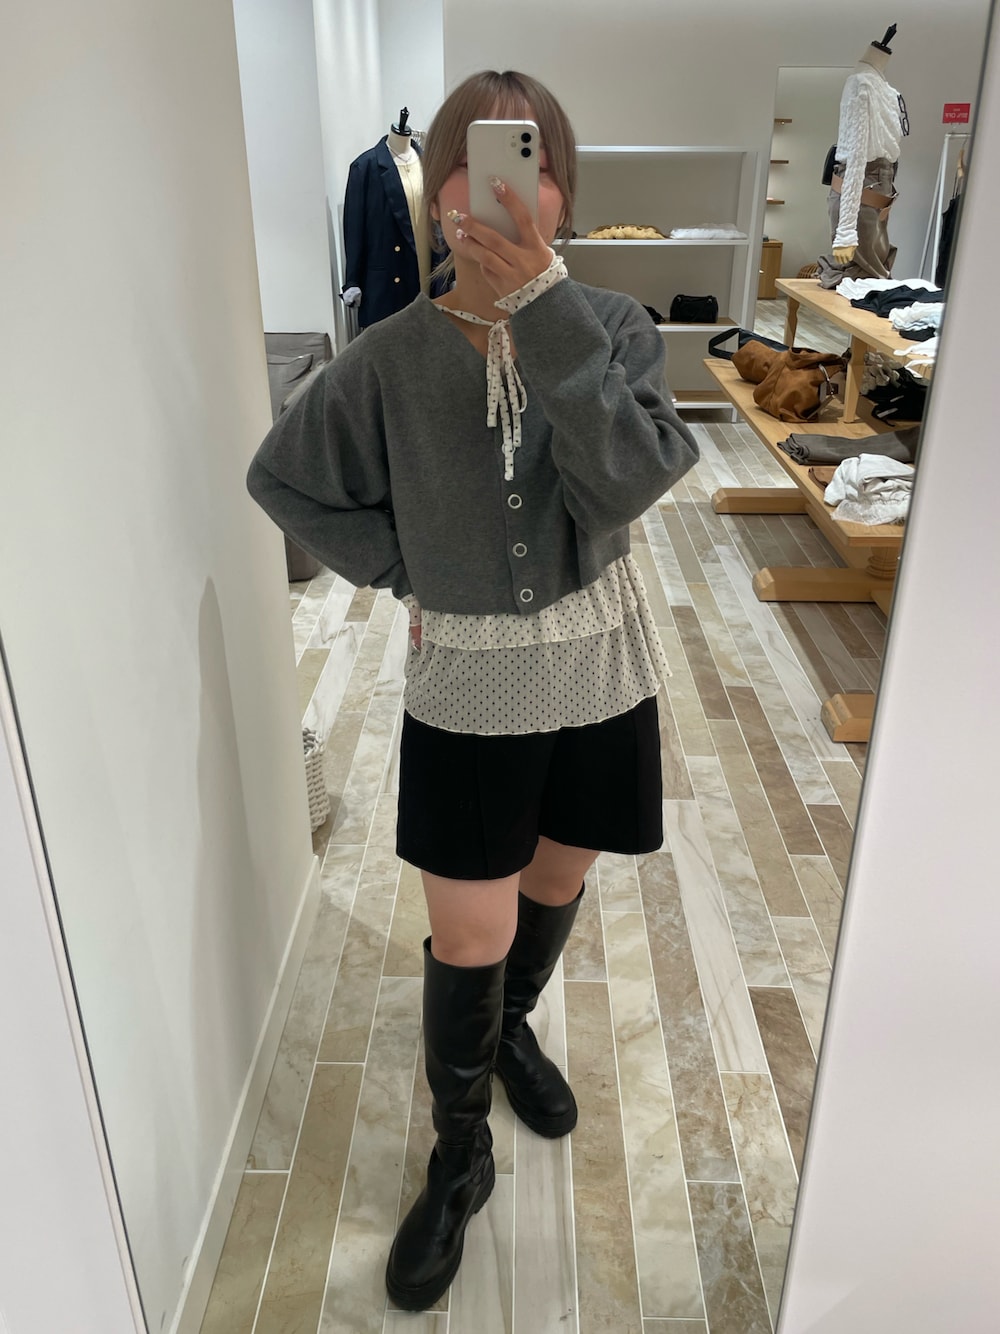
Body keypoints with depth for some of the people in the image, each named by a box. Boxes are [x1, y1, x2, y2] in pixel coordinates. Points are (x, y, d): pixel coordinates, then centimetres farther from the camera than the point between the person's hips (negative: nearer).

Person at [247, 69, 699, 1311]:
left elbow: (631, 479, -27)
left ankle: (513, 1026, 54)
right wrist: (405, 569, -3)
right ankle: (459, 1160, 31)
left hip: (597, 668, 2)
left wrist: (540, 302, -32)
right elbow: (283, 478, 3)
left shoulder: (611, 326, -8)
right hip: (466, 685, -1)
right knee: (467, 942, 5)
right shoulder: (392, 357, -10)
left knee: (555, 883, 22)